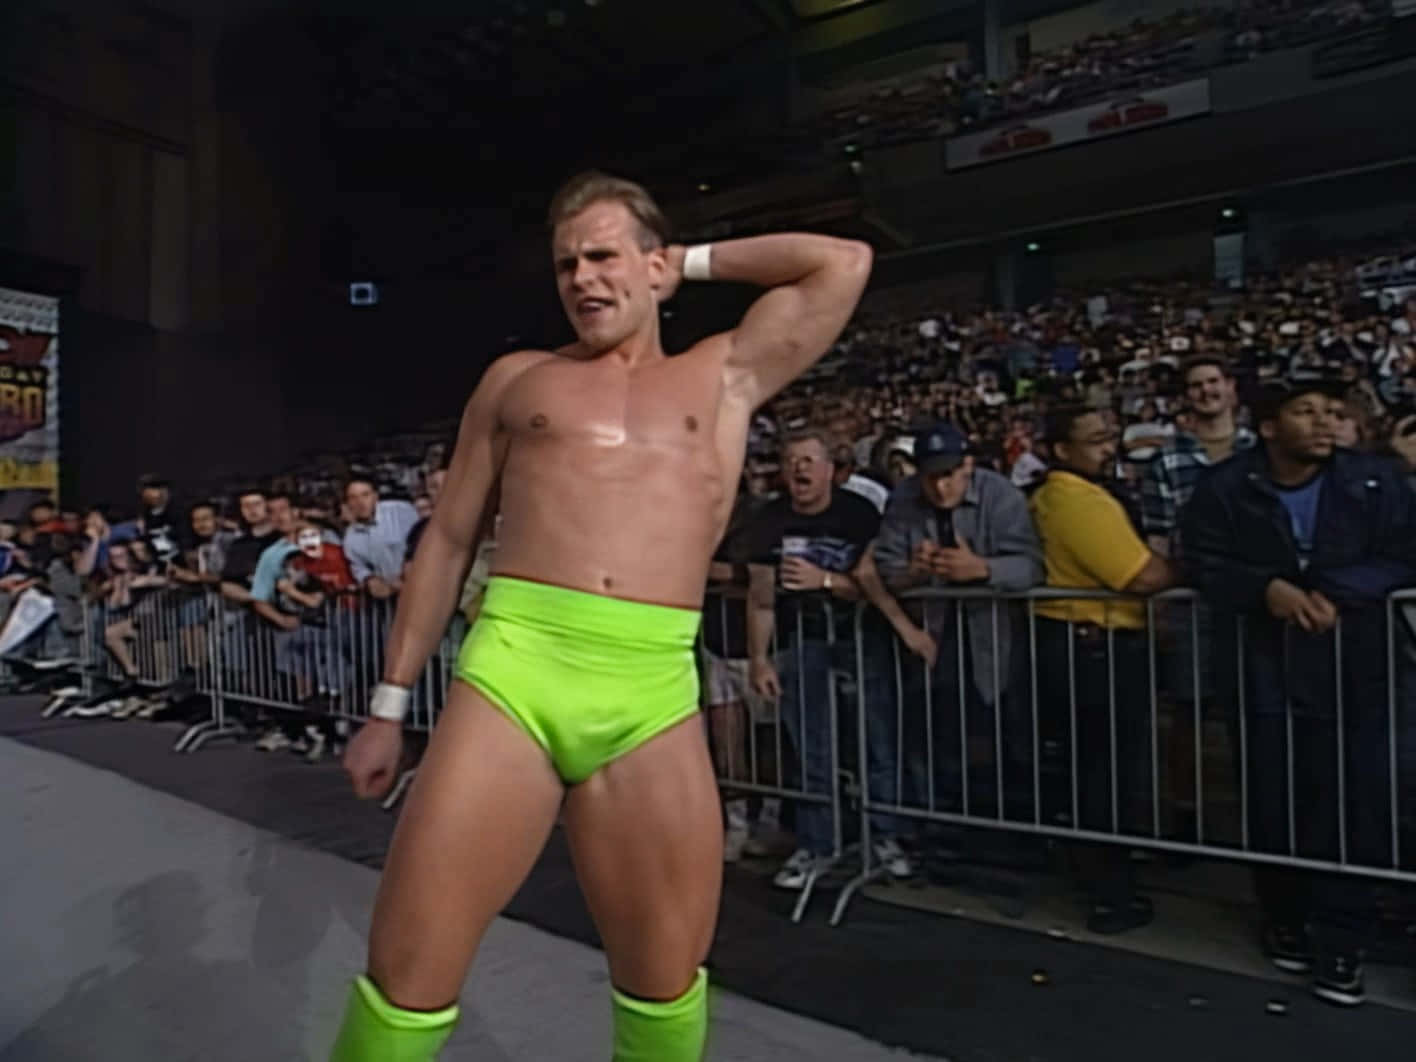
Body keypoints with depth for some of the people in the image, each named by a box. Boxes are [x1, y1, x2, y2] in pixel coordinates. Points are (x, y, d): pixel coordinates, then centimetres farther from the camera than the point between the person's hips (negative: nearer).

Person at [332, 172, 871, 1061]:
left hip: (653, 695, 1)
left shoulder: (725, 376, 15)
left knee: (667, 979, 11)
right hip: (511, 673, 0)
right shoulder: (516, 379, 16)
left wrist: (696, 262, 21)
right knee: (409, 971, -1)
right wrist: (392, 702, 11)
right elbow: (448, 542, 15)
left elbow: (845, 263, 17)